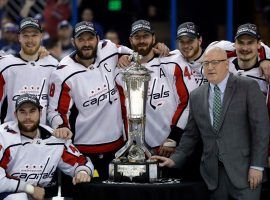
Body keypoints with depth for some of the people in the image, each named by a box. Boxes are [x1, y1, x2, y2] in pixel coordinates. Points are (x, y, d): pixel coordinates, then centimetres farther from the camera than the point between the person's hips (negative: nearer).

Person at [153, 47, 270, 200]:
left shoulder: (248, 87, -1)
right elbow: (191, 134, 18)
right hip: (214, 172, 4)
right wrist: (175, 159, 5)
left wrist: (257, 166, -11)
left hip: (243, 169, -4)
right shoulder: (196, 96, 13)